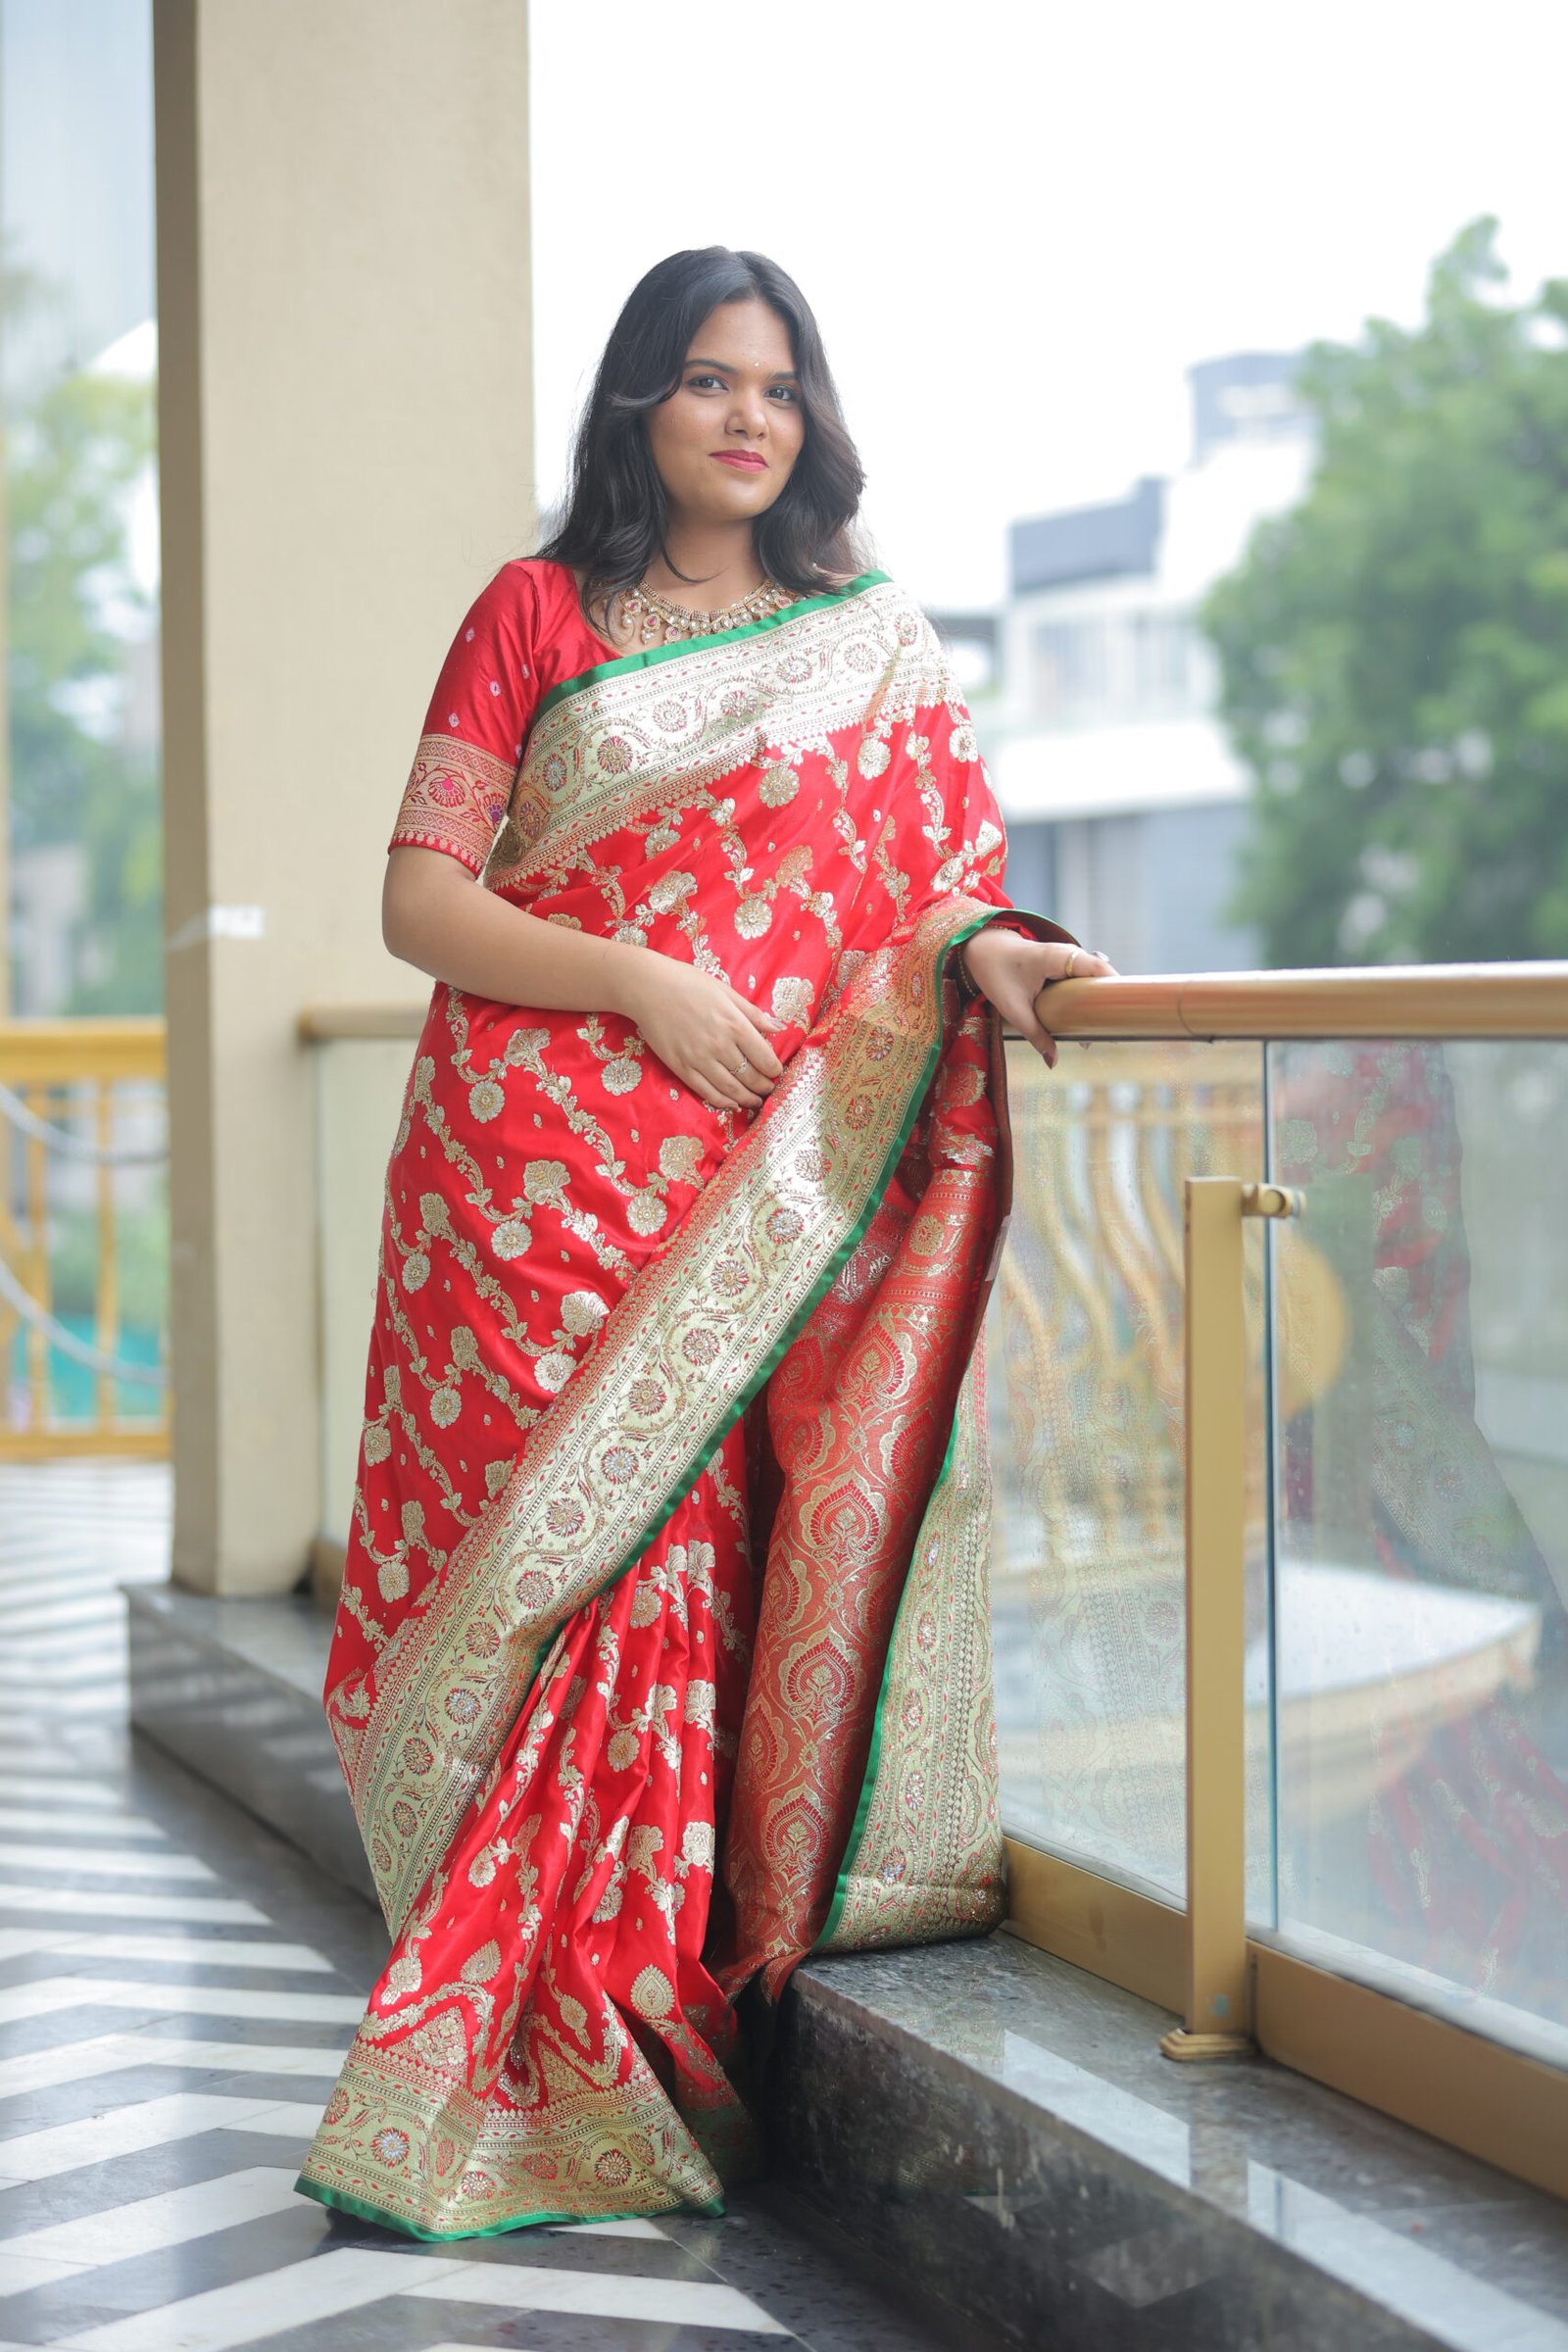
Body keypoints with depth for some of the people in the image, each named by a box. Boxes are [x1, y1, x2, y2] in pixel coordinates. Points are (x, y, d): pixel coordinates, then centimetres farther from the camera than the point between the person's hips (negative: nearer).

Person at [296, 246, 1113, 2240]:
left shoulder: (875, 641, 16)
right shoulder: (538, 614, 10)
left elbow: (921, 875, 12)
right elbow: (418, 899, 2)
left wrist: (985, 949, -12)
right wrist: (644, 987, -10)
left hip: (755, 1181, 1)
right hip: (540, 1160, -1)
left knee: (682, 1569, -6)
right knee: (562, 1555, -8)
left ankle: (620, 2066, 3)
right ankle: (515, 2058, 0)